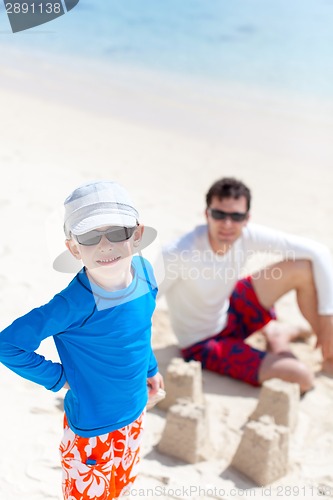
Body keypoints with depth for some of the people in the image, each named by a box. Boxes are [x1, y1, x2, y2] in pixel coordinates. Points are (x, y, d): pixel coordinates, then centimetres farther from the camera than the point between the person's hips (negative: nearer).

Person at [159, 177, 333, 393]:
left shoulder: (248, 235, -19)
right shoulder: (178, 253, -33)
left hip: (231, 313, 5)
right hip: (203, 344, -5)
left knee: (304, 266, -11)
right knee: (301, 379, -22)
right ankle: (277, 336, 12)